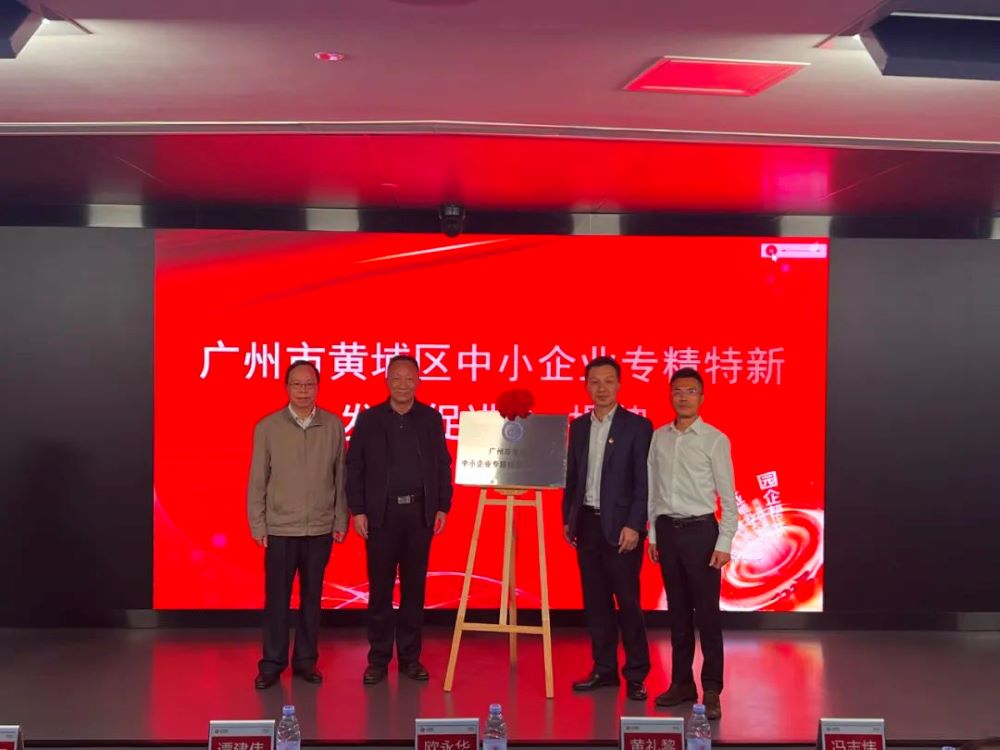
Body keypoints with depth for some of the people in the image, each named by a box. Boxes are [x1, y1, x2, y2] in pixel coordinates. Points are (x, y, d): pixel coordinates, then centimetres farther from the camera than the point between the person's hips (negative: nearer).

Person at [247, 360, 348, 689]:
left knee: (312, 597, 10)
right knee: (276, 598, 4)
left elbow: (340, 476, 4)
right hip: (280, 529, -1)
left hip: (320, 529, 1)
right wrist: (258, 525, -1)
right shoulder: (267, 427, -2)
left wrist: (341, 520, 3)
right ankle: (272, 663, 16)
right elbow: (257, 480, 1)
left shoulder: (334, 426, 0)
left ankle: (306, 661, 21)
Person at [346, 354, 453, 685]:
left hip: (420, 513, 1)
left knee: (414, 588, 7)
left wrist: (442, 507, 1)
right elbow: (354, 467, 1)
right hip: (381, 514, -1)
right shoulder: (368, 419, 1)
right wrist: (357, 511, -4)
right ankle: (378, 659, 13)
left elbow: (442, 465, 7)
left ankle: (410, 657, 16)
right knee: (380, 588, 3)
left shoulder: (431, 418, 5)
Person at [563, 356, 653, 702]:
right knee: (595, 601, 10)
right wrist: (567, 519, 11)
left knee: (628, 601, -1)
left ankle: (636, 675, 7)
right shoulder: (578, 426, 11)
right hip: (587, 523, 5)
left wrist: (634, 525, -15)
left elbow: (643, 481, -9)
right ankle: (604, 669, 19)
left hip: (619, 525, -5)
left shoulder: (637, 426, -5)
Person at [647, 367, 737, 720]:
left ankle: (711, 690, 7)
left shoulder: (715, 439, -5)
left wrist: (724, 543, -10)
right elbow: (653, 491, 11)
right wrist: (653, 535, 9)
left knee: (707, 613, -1)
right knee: (678, 611, 11)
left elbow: (728, 496, -6)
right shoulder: (658, 438, 7)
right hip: (667, 530, 4)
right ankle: (682, 682, 21)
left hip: (700, 530, -4)